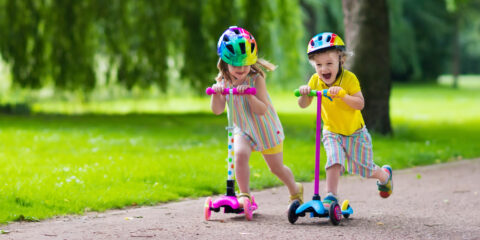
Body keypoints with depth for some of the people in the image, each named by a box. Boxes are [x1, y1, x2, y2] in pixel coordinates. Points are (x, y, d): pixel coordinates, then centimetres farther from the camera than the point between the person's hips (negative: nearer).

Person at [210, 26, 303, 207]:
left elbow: (262, 110, -27)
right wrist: (216, 93, -32)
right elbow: (217, 110, -14)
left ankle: (295, 190, 39)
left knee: (276, 168, 11)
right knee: (240, 154, -28)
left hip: (266, 129, -2)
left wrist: (249, 94, -42)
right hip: (243, 130, 2)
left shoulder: (256, 79, -21)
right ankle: (244, 194, -17)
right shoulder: (223, 82, -9)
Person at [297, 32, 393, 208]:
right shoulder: (316, 81, -10)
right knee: (334, 161, -23)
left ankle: (385, 174, 39)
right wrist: (304, 94, -32)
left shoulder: (349, 78, -22)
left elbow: (360, 104, -29)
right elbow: (303, 105, -11)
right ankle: (331, 197, -18)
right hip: (332, 132, 2)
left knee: (365, 169, 7)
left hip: (355, 132, -2)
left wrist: (342, 94, -43)